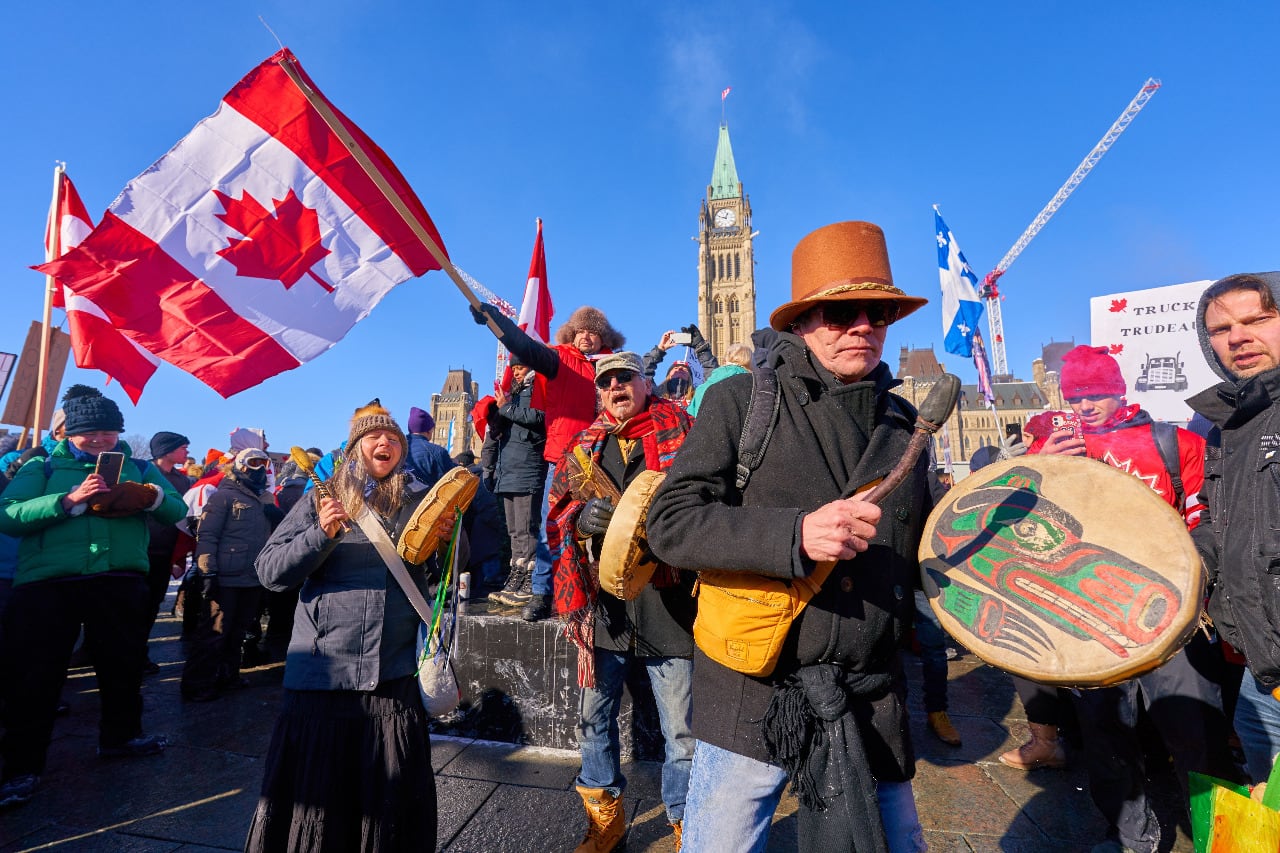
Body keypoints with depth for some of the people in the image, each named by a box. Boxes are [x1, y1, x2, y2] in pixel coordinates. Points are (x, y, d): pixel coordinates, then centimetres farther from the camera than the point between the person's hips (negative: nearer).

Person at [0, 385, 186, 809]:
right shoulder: (44, 466, 7)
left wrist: (147, 496, -17)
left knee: (123, 662, 13)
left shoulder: (137, 467, 11)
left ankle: (120, 735, 34)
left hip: (119, 580, 2)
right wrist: (69, 500, -21)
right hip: (46, 582, -2)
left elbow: (177, 509, 2)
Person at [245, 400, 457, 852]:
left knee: (392, 793, 9)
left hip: (395, 672, 1)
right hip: (324, 668, -1)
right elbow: (269, 571, -1)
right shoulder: (319, 501, 4)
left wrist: (446, 539, -7)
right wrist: (321, 534, -17)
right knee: (316, 784, 9)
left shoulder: (419, 501, 7)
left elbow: (439, 573, 15)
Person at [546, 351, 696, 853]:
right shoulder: (586, 444, 12)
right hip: (603, 602, 4)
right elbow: (557, 510, 8)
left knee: (682, 732, 8)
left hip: (668, 601, -3)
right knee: (594, 720, 18)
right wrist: (581, 517, -15)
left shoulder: (679, 429, 3)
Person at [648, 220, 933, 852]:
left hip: (871, 706, 5)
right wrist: (794, 534, -26)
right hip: (752, 698, -4)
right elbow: (669, 523, -14)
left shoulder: (901, 422, 9)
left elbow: (916, 549, 18)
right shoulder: (741, 402, -7)